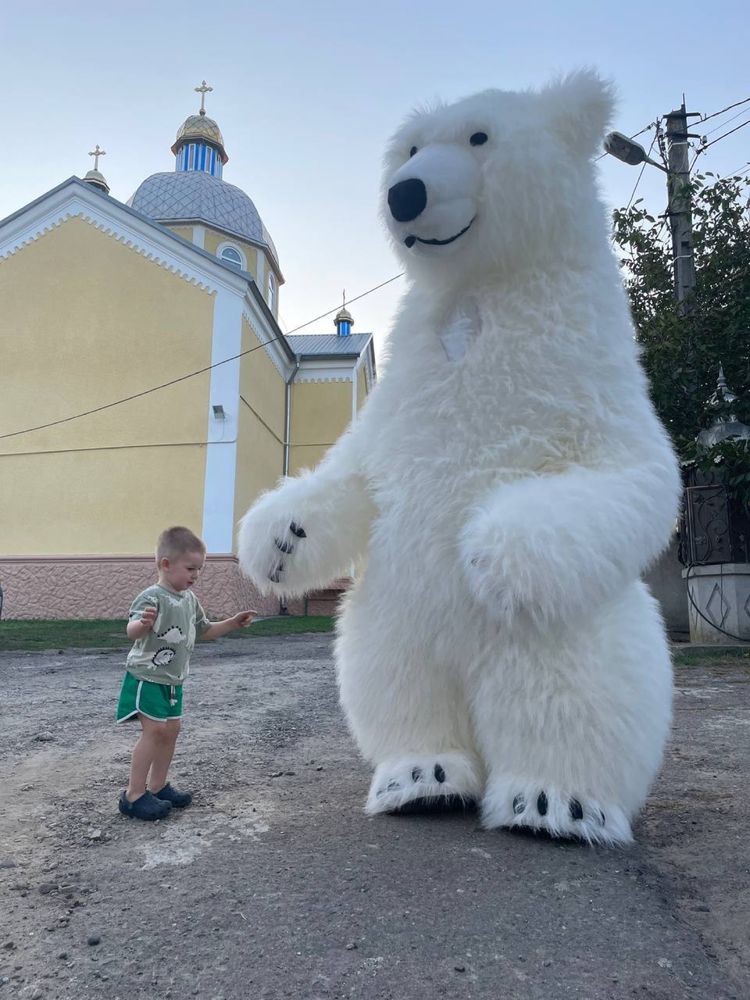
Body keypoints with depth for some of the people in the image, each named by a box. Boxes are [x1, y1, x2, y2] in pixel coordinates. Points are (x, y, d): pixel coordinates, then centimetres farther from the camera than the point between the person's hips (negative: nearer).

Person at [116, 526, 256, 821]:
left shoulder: (190, 599, 6)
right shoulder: (152, 597, -21)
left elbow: (205, 630, 19)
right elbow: (132, 631, -34)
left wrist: (233, 622, 8)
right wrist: (143, 623, -57)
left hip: (172, 679, 8)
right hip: (146, 676, -8)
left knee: (171, 729, 11)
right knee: (154, 730, -10)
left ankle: (157, 786, 25)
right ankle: (133, 795, 2)